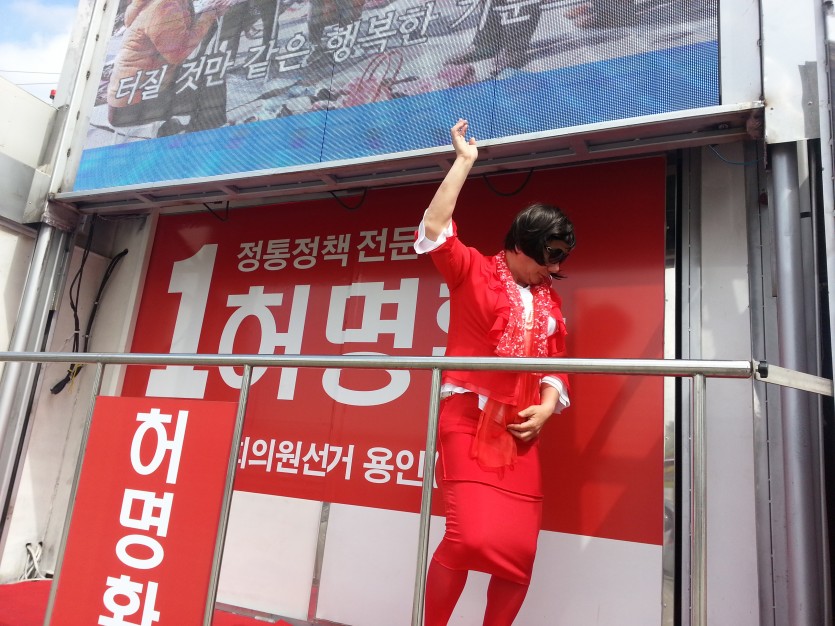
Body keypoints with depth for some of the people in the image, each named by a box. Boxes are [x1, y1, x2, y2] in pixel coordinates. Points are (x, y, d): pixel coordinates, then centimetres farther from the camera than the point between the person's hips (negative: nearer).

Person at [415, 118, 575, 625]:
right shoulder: (473, 271, 1)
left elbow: (557, 364, 17)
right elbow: (435, 231, -13)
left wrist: (545, 408, -1)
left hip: (521, 432, 6)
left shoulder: (549, 300, 16)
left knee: (519, 552, 4)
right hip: (470, 421, -5)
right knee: (472, 535, -17)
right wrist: (465, 161, -10)